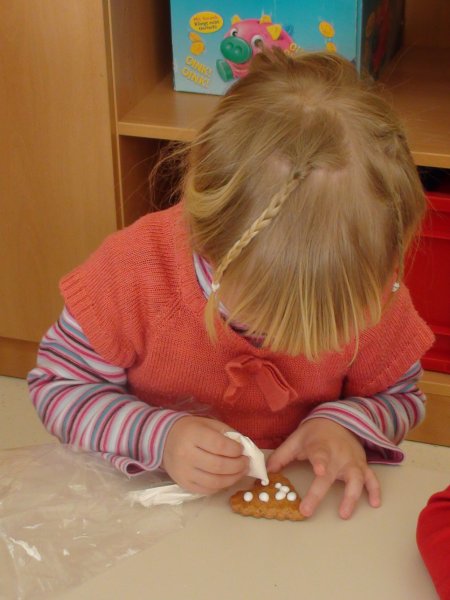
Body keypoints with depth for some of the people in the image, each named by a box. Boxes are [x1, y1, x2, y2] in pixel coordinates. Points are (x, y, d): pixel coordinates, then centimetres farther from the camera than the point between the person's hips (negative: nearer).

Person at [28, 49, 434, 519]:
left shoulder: (370, 286, -15)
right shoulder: (134, 268, -21)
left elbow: (399, 396, 3)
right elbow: (57, 385, -9)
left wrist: (344, 424, -18)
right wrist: (156, 436, -25)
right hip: (162, 507, 0)